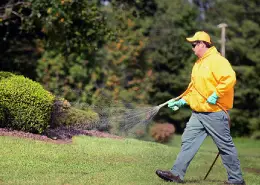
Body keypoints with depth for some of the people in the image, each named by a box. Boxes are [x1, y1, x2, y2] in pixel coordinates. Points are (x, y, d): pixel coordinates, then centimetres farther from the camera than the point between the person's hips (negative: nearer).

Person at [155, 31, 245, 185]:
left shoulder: (216, 60, -14)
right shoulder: (199, 63, 17)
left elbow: (229, 78, -26)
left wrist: (216, 95, -24)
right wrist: (182, 101, 16)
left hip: (215, 113, -9)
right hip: (198, 113, 9)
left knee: (225, 145, -1)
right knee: (188, 140, 4)